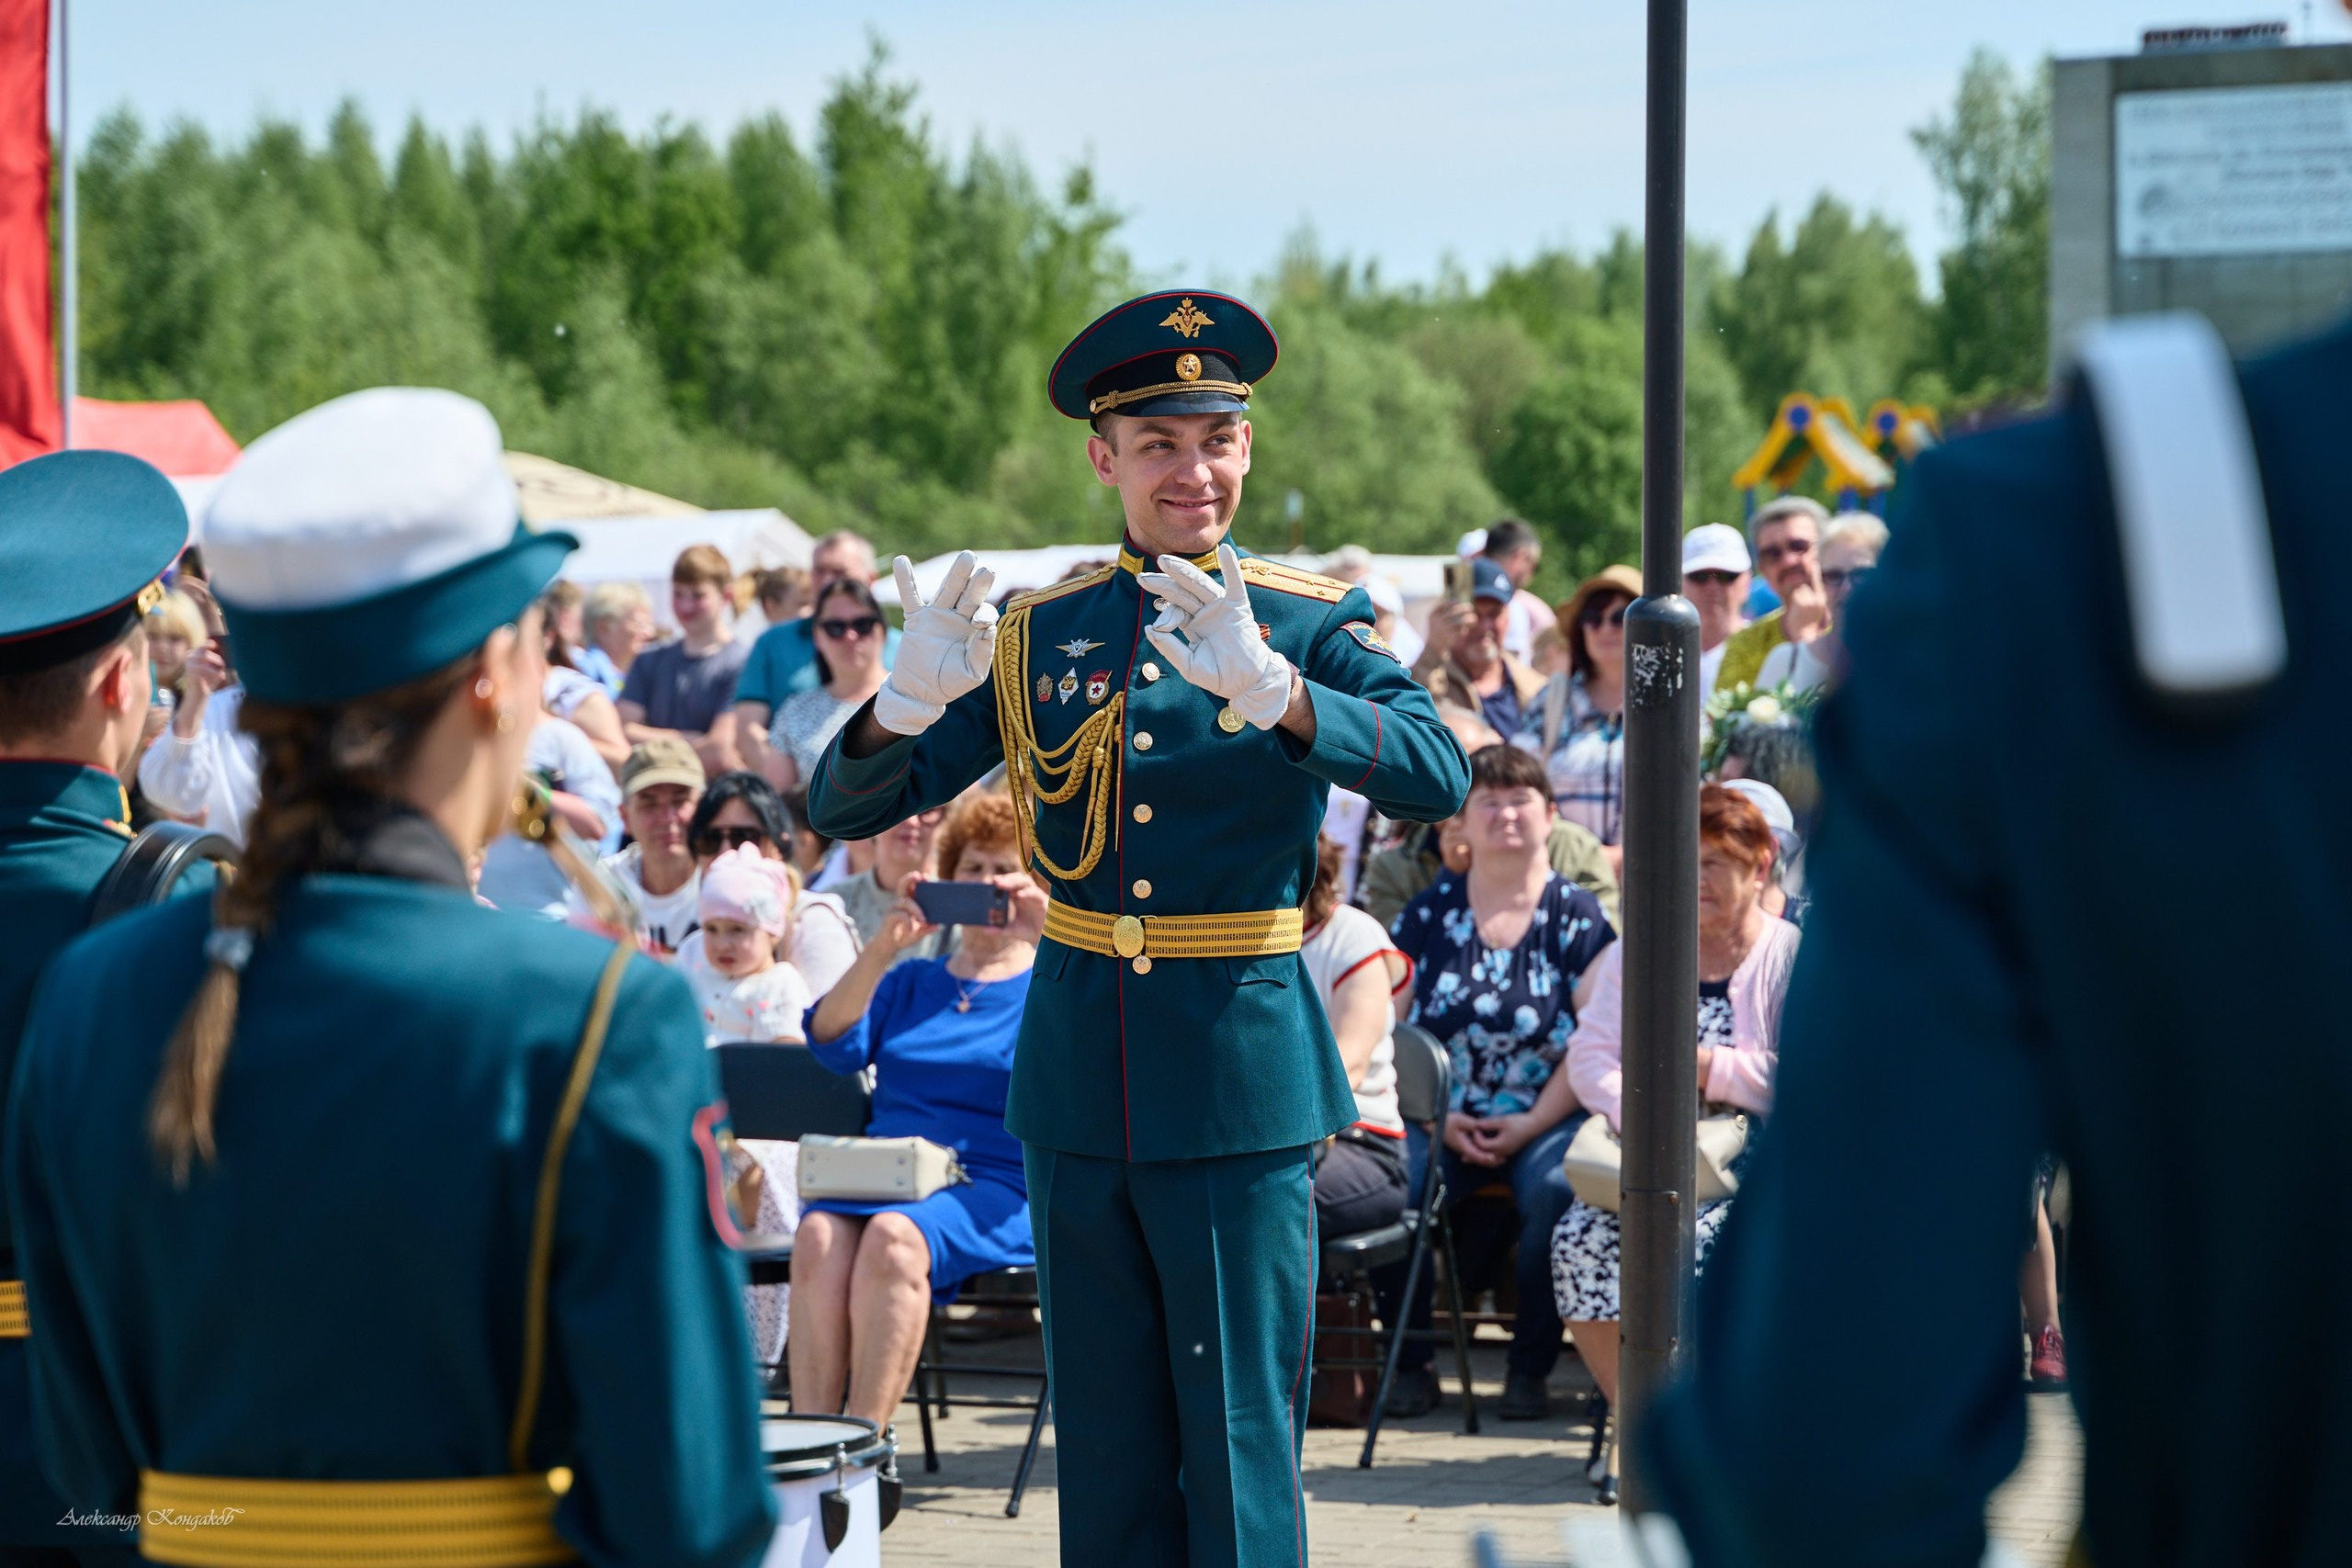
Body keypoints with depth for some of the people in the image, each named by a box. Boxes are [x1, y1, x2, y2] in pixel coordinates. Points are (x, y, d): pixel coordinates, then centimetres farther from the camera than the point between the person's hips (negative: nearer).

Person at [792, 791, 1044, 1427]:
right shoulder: (910, 982, 26)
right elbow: (833, 1043, 6)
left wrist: (1052, 942, -19)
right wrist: (884, 947, -7)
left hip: (996, 1192, -3)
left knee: (893, 1235, -36)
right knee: (820, 1234, -31)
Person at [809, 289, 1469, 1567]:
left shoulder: (1312, 625, -1)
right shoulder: (1039, 635, 7)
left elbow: (1438, 780, -20)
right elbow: (844, 810, 3)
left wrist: (1266, 688, -36)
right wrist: (913, 696, -19)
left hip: (1241, 1077, -3)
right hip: (1078, 1075, 3)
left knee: (1241, 1438, -1)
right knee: (1106, 1449, 10)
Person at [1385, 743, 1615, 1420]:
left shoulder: (1576, 916, 5)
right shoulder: (1428, 913, 10)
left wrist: (1533, 1124, -12)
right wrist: (1439, 1118, -7)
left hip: (1544, 1118, -1)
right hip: (1442, 1118, 2)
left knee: (1554, 1193, -34)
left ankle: (1530, 1370, -17)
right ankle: (1409, 1363, -12)